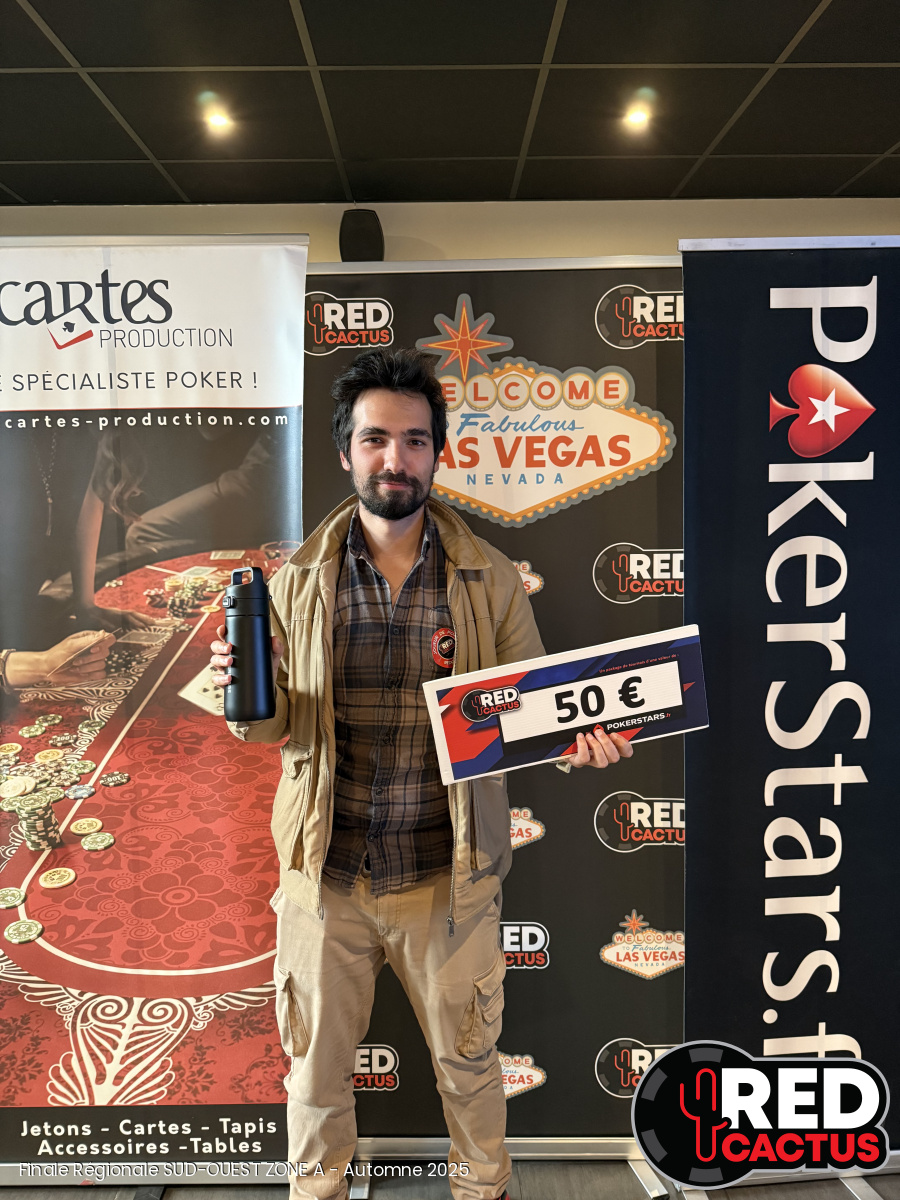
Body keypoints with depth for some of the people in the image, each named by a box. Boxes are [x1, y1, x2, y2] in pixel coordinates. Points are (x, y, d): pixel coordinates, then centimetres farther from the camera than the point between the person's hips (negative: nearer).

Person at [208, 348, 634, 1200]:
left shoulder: (490, 581, -5)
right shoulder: (299, 580, -2)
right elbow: (276, 729, 3)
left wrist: (577, 740, -20)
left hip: (448, 876, 0)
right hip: (325, 873, 1)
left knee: (468, 1059, 20)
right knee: (317, 1062, 20)